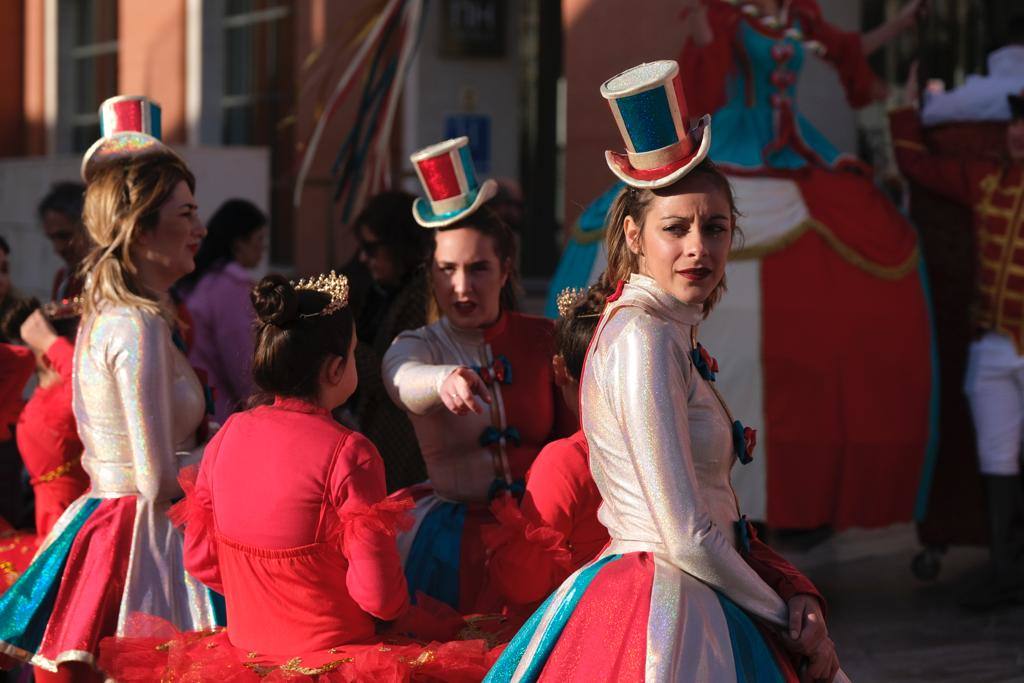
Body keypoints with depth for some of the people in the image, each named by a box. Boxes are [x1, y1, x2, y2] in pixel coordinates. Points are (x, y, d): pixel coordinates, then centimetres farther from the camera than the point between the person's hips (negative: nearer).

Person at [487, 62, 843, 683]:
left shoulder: (673, 335, 12)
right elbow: (687, 538, -19)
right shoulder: (644, 338, -16)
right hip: (667, 620, -9)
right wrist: (786, 619, -7)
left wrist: (796, 597, -1)